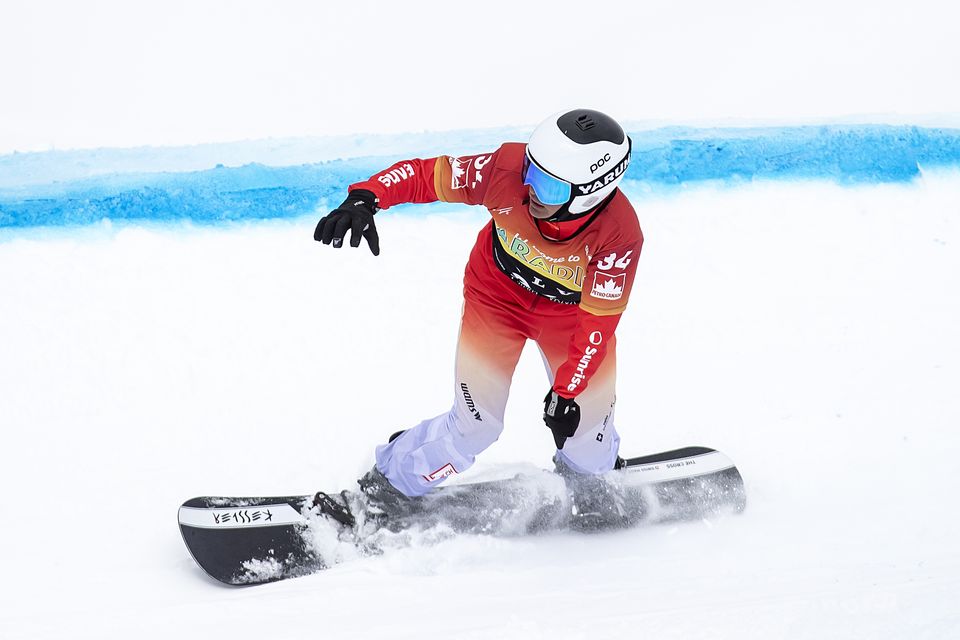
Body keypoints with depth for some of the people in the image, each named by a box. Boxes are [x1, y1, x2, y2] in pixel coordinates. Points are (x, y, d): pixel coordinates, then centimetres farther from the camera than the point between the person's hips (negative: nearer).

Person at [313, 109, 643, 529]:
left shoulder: (619, 234, -37)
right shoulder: (509, 168, -35)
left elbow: (599, 321, -25)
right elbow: (425, 175, -24)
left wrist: (568, 390, -21)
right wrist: (364, 198, -39)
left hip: (571, 312, 0)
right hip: (497, 294, 0)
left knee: (587, 420, 5)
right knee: (475, 425, -5)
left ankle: (587, 491, 42)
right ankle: (384, 489, 17)